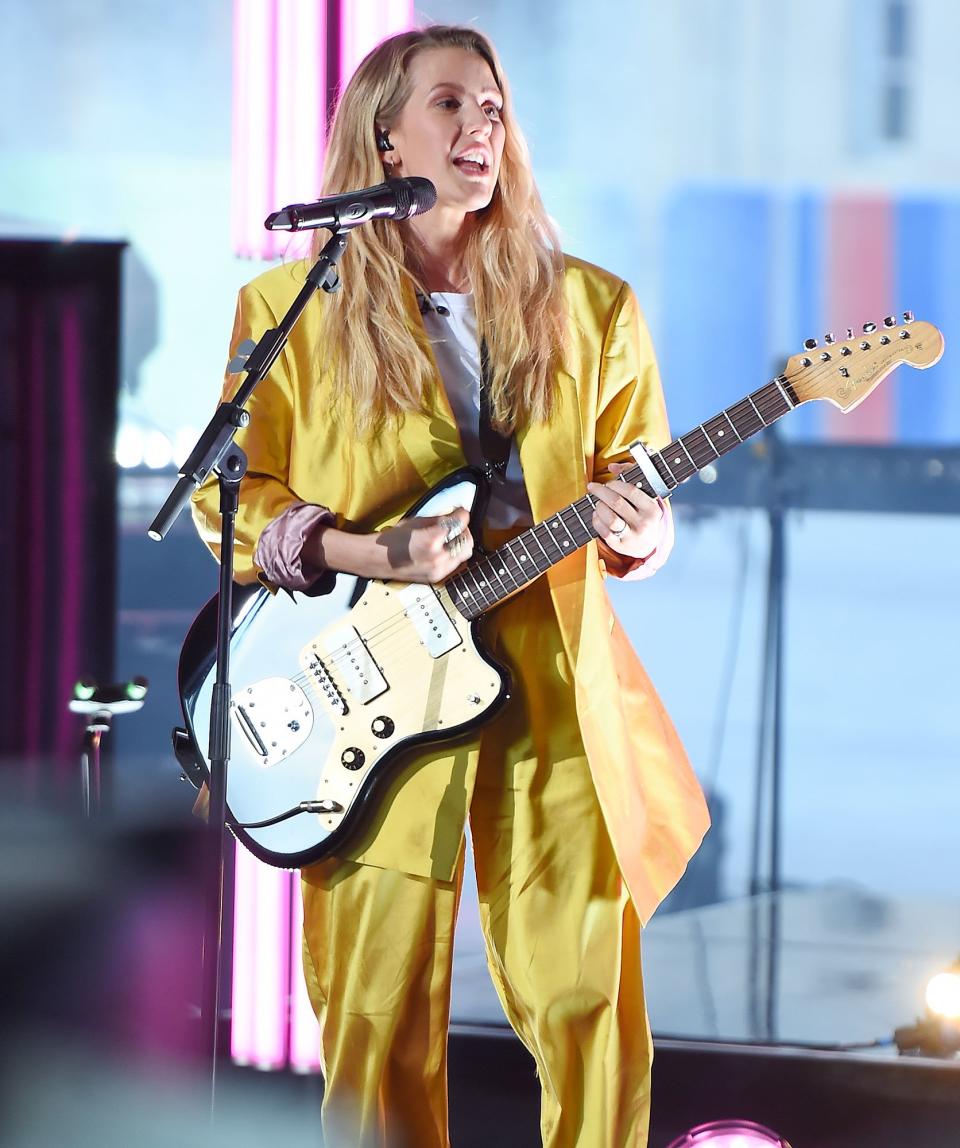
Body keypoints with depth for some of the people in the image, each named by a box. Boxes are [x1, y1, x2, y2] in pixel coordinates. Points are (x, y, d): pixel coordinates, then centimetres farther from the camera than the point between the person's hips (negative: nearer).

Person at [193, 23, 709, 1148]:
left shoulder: (589, 308, 11)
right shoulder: (291, 310, 4)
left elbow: (635, 486, 15)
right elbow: (230, 497, 4)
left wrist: (637, 530, -9)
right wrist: (371, 555, -12)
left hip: (558, 681, 1)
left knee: (584, 995, -3)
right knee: (381, 1009, -1)